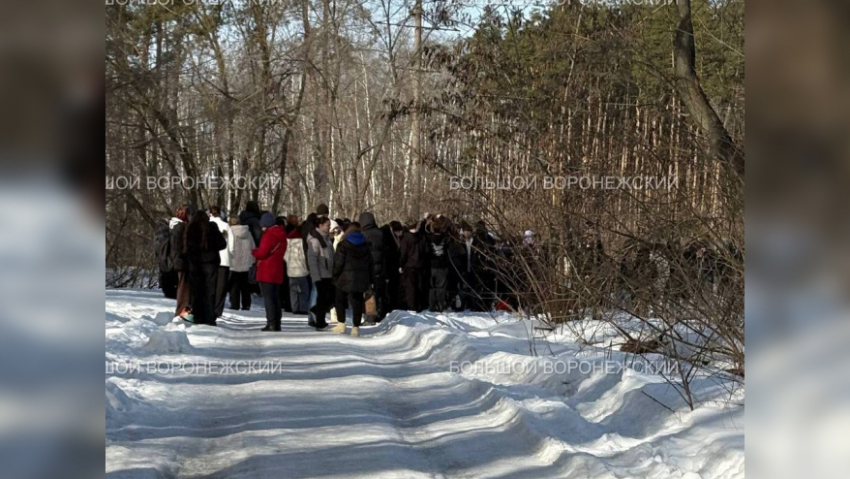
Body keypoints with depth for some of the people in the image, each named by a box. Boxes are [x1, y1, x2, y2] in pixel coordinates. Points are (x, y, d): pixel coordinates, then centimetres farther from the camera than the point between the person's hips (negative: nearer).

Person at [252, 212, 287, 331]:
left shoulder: (269, 235, -15)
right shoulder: (282, 235, 13)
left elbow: (262, 253, -19)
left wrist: (254, 251, 3)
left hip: (266, 272, -8)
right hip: (277, 271, 8)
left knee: (268, 297, -6)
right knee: (275, 297, 14)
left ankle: (271, 323, -12)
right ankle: (277, 323, 15)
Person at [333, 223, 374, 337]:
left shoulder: (343, 245, -9)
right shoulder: (365, 246, 6)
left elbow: (338, 262, -11)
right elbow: (370, 264, 10)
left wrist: (335, 275, 2)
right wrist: (371, 279, 16)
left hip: (345, 278, -3)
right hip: (361, 279, 3)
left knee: (340, 301, 11)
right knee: (357, 302, 5)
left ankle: (341, 324, 7)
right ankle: (356, 327, 1)